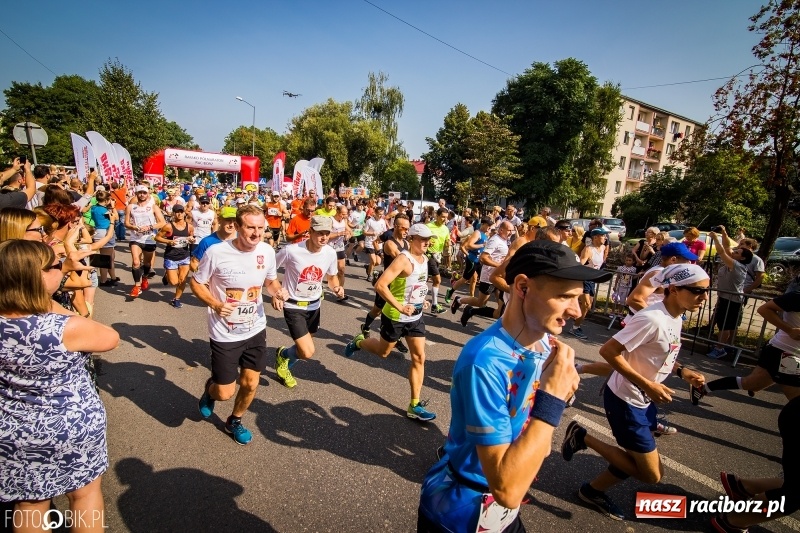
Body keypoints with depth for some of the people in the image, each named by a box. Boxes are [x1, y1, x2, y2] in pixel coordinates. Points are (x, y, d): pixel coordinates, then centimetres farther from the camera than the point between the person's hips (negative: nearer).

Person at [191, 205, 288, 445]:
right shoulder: (216, 252, -19)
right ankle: (210, 389, 43)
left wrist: (278, 292, -15)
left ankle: (234, 421, 43)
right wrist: (215, 304, -23)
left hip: (256, 330, 4)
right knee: (225, 393, 4)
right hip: (225, 334, -3)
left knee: (250, 384, 13)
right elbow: (196, 283, -6)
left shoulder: (267, 252, -8)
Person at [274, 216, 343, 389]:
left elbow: (332, 277, 8)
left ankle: (284, 366, 50)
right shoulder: (291, 251, -22)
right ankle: (283, 355, 21)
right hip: (293, 306, -5)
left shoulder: (330, 253, -10)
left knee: (304, 348, 18)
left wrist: (336, 288, -14)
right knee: (308, 352, -13)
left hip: (314, 305, 5)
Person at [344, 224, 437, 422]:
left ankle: (415, 405, 11)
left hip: (416, 316, 7)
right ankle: (359, 342, 47)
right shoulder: (403, 259, -23)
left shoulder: (424, 259, 5)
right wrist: (399, 307, -34)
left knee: (419, 357, 2)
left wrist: (422, 300, 10)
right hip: (395, 316, -7)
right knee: (383, 351, 15)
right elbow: (380, 285, -31)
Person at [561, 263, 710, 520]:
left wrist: (682, 371, 2)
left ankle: (593, 490, 35)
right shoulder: (652, 319, -27)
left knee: (649, 466, 19)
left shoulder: (675, 319, 3)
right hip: (625, 400, -10)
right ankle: (582, 438, 9)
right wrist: (647, 385, -26)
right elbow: (609, 351, -27)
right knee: (651, 474, 0)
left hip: (643, 401, 10)